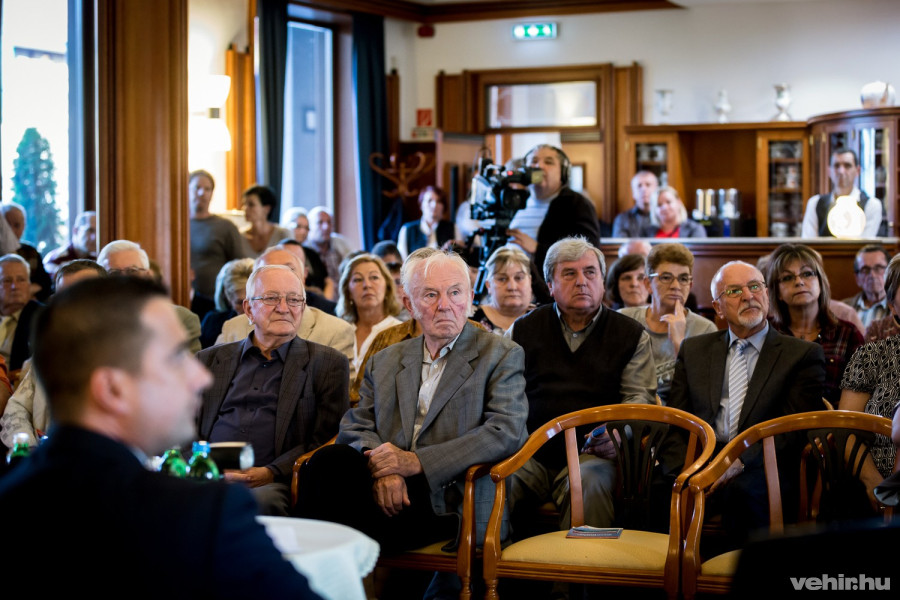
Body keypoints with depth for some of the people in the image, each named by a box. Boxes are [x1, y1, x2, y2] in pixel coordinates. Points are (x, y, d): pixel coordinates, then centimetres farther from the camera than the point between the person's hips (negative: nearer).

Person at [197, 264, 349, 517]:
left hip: (273, 485, -2)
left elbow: (325, 440, 5)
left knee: (260, 502, -40)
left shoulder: (328, 363, 14)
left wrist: (271, 473, -11)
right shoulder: (209, 360, 23)